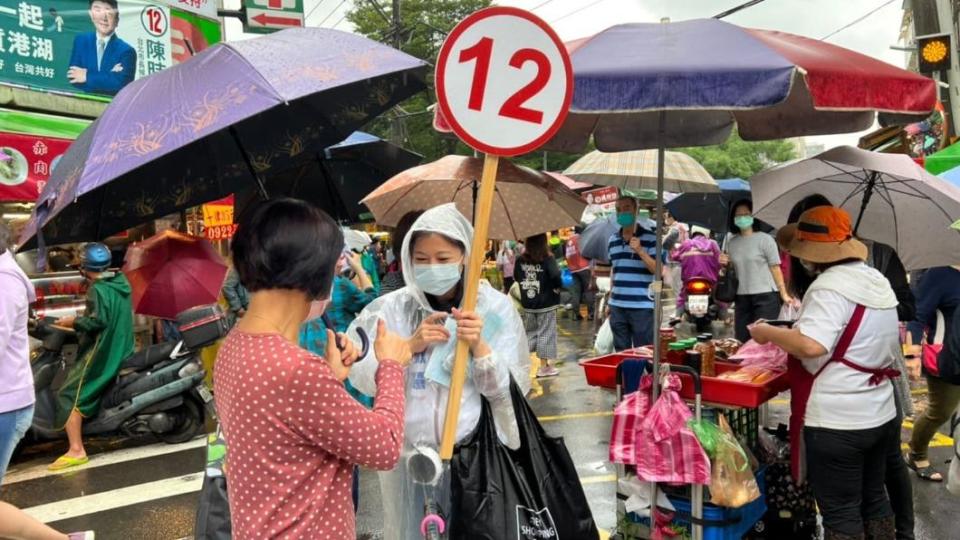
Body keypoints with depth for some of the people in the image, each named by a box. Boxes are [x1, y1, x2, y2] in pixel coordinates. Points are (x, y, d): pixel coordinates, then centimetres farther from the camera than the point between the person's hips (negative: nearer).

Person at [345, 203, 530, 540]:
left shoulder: (495, 308, -5)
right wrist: (410, 345, -20)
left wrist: (479, 347, -23)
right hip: (402, 450, 1)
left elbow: (514, 389, -8)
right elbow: (360, 376, -8)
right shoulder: (392, 307, -3)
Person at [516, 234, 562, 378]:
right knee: (546, 333, 4)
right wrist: (557, 287, -4)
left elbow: (516, 277, 8)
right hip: (546, 303, -4)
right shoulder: (548, 259, -14)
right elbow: (556, 276, -23)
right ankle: (544, 367, 8)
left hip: (527, 303, 4)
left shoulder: (521, 260, -1)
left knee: (529, 332, 18)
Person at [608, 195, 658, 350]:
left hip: (642, 307, -5)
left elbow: (658, 270, -10)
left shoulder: (650, 237, -5)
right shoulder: (612, 240, 13)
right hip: (617, 307, 5)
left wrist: (640, 251, -21)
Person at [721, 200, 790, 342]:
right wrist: (726, 264, 0)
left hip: (766, 296, -5)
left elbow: (775, 268, -5)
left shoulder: (765, 239, -3)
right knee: (742, 340, 7)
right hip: (742, 298, 5)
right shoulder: (731, 243, 13)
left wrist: (783, 294, -12)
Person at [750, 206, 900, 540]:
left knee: (841, 512, 4)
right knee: (873, 499, 22)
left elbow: (811, 346, -32)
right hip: (880, 415, 9)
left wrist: (769, 333, -16)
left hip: (837, 423, -9)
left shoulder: (830, 286, -20)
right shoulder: (877, 281, 9)